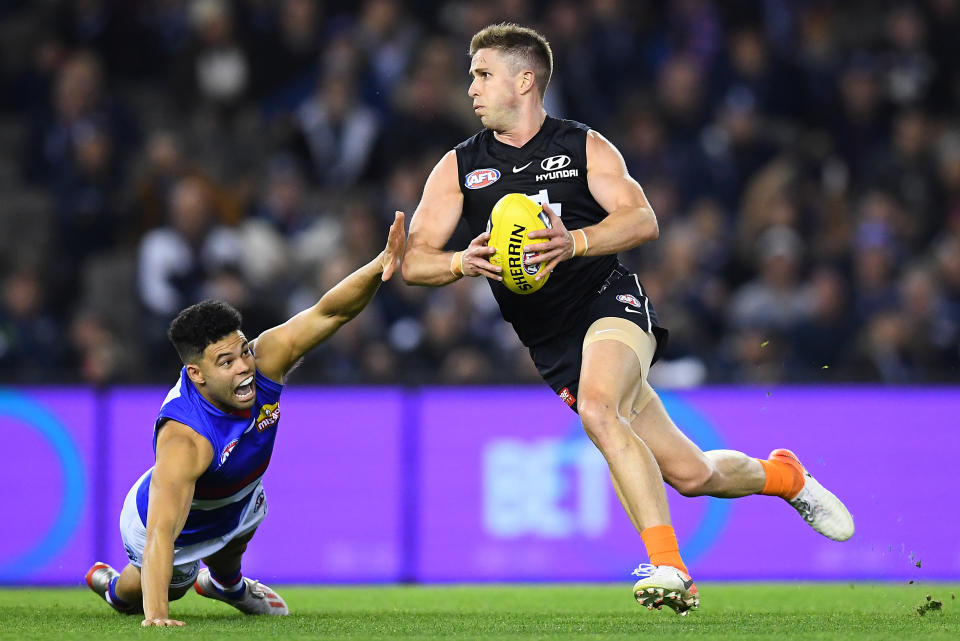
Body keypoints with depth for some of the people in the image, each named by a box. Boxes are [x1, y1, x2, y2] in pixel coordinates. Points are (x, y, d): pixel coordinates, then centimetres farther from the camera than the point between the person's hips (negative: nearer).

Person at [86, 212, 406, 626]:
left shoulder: (262, 362, -33)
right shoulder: (184, 440, -49)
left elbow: (328, 312, -36)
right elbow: (161, 533, -53)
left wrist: (378, 267, -55)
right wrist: (155, 617, -63)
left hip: (237, 499, 5)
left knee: (234, 546, 35)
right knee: (172, 584, 24)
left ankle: (225, 584, 71)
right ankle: (115, 588, 58)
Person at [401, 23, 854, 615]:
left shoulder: (583, 147, 2)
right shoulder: (459, 168, 8)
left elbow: (642, 221, -11)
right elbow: (413, 260, 1)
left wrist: (574, 242, -30)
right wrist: (463, 263, -22)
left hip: (610, 300, -3)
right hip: (552, 343, 3)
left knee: (597, 408, -36)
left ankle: (668, 567, -34)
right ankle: (781, 475, 30)